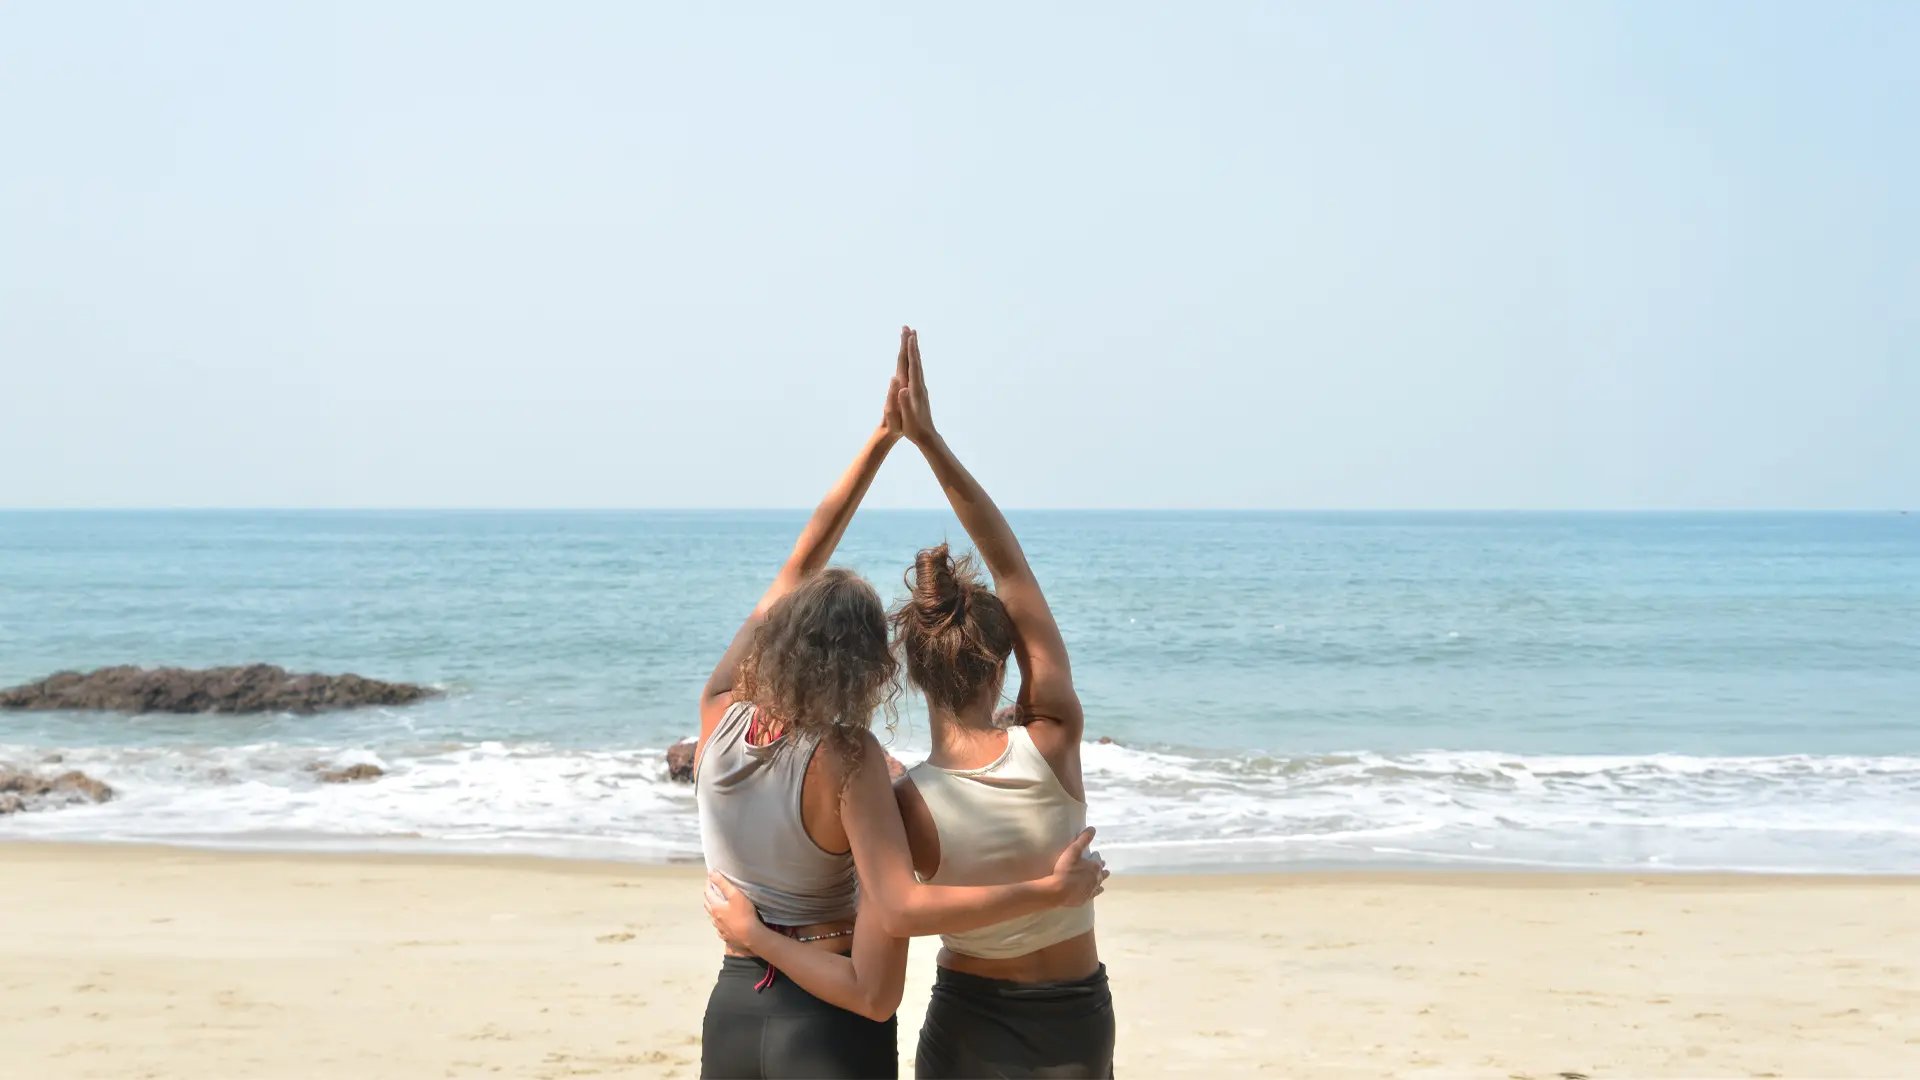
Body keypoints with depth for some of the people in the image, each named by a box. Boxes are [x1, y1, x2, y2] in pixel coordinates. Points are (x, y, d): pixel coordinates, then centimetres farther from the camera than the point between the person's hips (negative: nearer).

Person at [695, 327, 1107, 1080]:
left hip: (731, 1010, 5)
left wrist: (884, 437, 4)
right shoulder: (846, 758, -20)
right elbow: (902, 910, -30)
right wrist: (1050, 889, -25)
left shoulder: (720, 712, -6)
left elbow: (802, 564, 1)